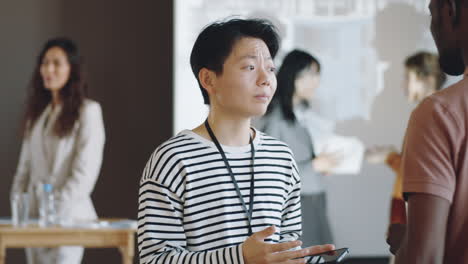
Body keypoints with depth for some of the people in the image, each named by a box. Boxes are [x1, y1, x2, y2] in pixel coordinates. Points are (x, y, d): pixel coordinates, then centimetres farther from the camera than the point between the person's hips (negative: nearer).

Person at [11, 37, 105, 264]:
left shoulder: (88, 111, -5)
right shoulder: (38, 112, 15)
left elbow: (86, 169, -11)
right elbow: (25, 165, 16)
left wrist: (60, 209, -17)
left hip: (68, 214, -6)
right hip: (34, 214, 6)